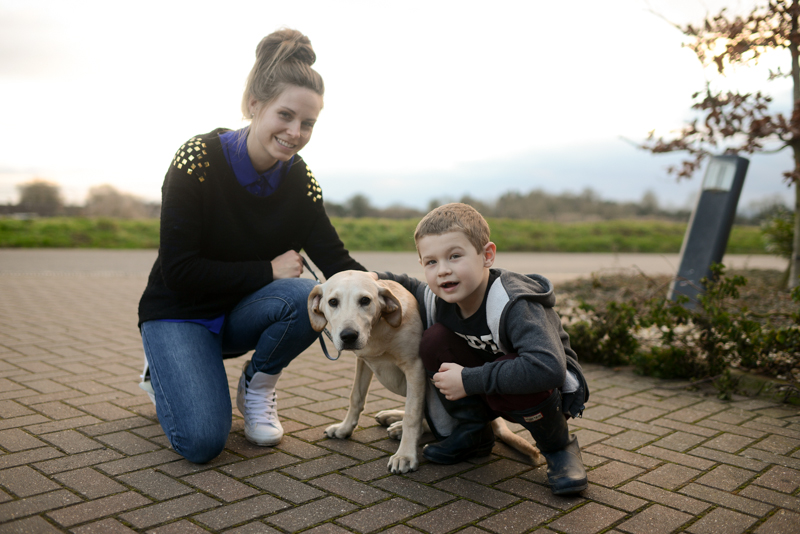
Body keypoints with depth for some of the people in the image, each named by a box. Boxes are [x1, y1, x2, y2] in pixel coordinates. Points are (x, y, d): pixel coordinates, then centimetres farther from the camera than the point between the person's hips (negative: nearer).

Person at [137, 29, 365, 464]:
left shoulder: (299, 179, -9)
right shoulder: (199, 159, -23)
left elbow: (336, 261, -13)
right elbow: (179, 272, -23)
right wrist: (268, 271, -23)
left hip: (241, 314, 4)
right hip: (179, 314, -3)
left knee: (308, 297, -30)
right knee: (202, 441, -22)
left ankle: (257, 387, 0)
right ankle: (165, 371, 13)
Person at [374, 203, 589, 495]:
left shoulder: (513, 306, -34)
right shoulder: (438, 298, -12)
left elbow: (548, 368, -48)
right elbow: (409, 287, 13)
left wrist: (469, 380, -40)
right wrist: (378, 279, -9)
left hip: (554, 391, -6)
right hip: (490, 393, 6)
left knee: (515, 380, -40)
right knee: (434, 340, -15)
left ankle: (559, 447, -8)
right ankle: (473, 433, 2)